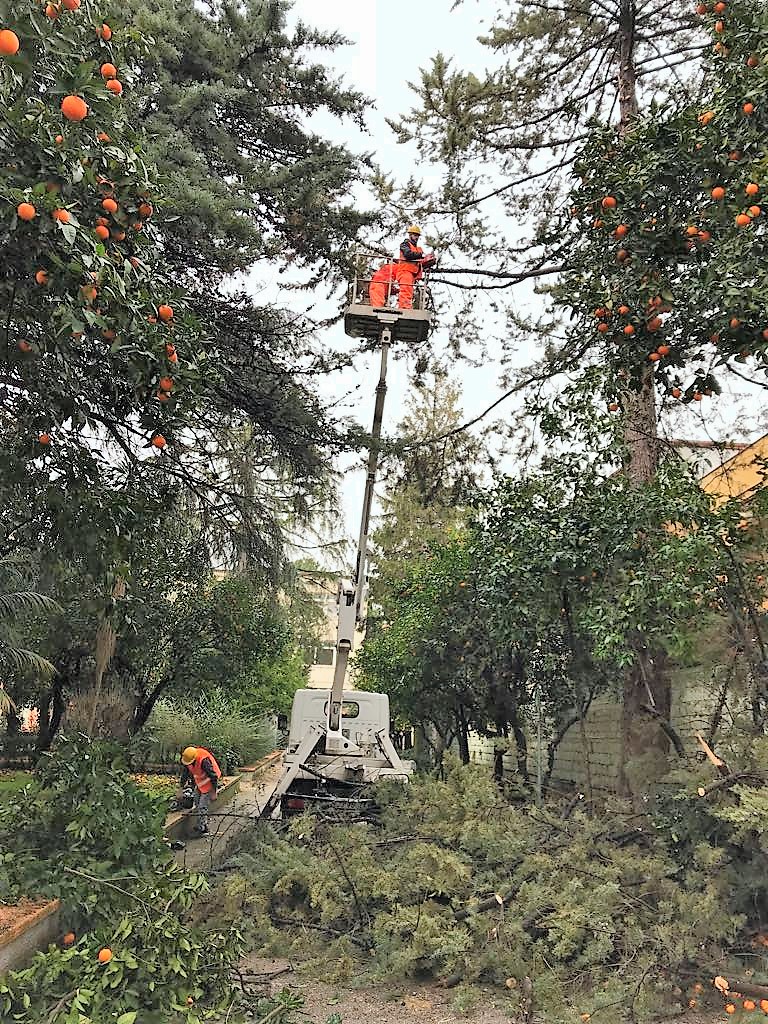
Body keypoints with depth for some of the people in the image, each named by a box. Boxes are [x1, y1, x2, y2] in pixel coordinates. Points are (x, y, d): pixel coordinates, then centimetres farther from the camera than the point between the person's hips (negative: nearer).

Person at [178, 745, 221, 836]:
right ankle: (200, 825, 27)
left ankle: (203, 829, -1)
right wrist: (181, 788, 9)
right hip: (199, 783, 8)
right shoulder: (188, 759, -12)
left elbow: (213, 776, -28)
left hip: (209, 783, -8)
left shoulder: (204, 760, -35)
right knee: (197, 805, 14)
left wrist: (214, 792, -22)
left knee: (202, 807, -9)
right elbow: (185, 773, 6)